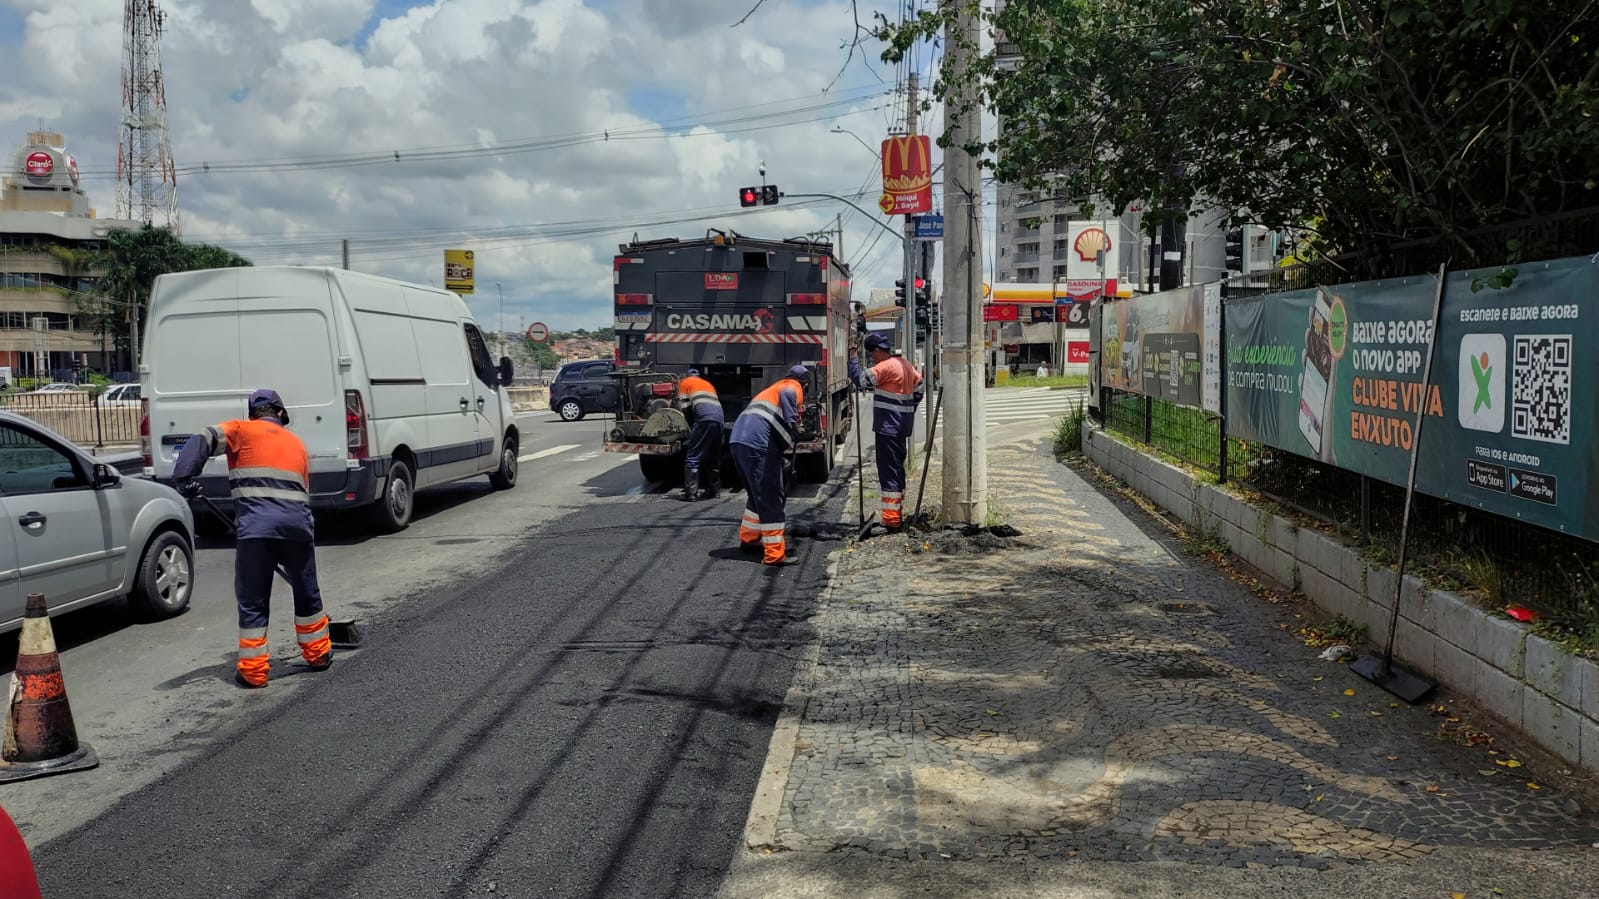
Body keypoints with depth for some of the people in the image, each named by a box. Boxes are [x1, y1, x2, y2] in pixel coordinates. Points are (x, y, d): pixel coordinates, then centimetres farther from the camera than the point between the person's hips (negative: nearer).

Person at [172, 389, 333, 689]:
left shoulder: (242, 430, 15)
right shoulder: (296, 442, 27)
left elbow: (203, 441, -4)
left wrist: (185, 477, -12)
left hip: (256, 525, -3)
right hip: (297, 523, 3)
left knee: (252, 602, 7)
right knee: (307, 594, 21)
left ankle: (253, 671, 10)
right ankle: (318, 655, 33)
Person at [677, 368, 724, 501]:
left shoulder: (685, 382, 20)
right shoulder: (708, 384, 37)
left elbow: (685, 408, 9)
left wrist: (692, 426, 18)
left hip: (705, 418, -6)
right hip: (719, 418, 6)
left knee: (693, 457, -5)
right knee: (714, 457, 18)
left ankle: (691, 493, -12)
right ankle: (715, 489, 22)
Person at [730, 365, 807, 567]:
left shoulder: (775, 388, 34)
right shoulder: (793, 387, 6)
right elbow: (786, 397, -17)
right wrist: (792, 425, -11)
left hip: (740, 440, 9)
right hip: (758, 444, -9)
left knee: (760, 494, 24)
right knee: (771, 497, -7)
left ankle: (748, 539, 36)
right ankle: (774, 554, -8)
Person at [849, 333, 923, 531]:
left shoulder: (885, 367, -16)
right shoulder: (906, 365, 13)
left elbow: (861, 379, -22)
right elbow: (918, 388, 20)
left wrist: (853, 357, -9)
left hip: (888, 427, -9)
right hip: (903, 426, 9)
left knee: (888, 471, -7)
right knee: (897, 469, 17)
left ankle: (891, 519, -7)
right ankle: (897, 514, 25)